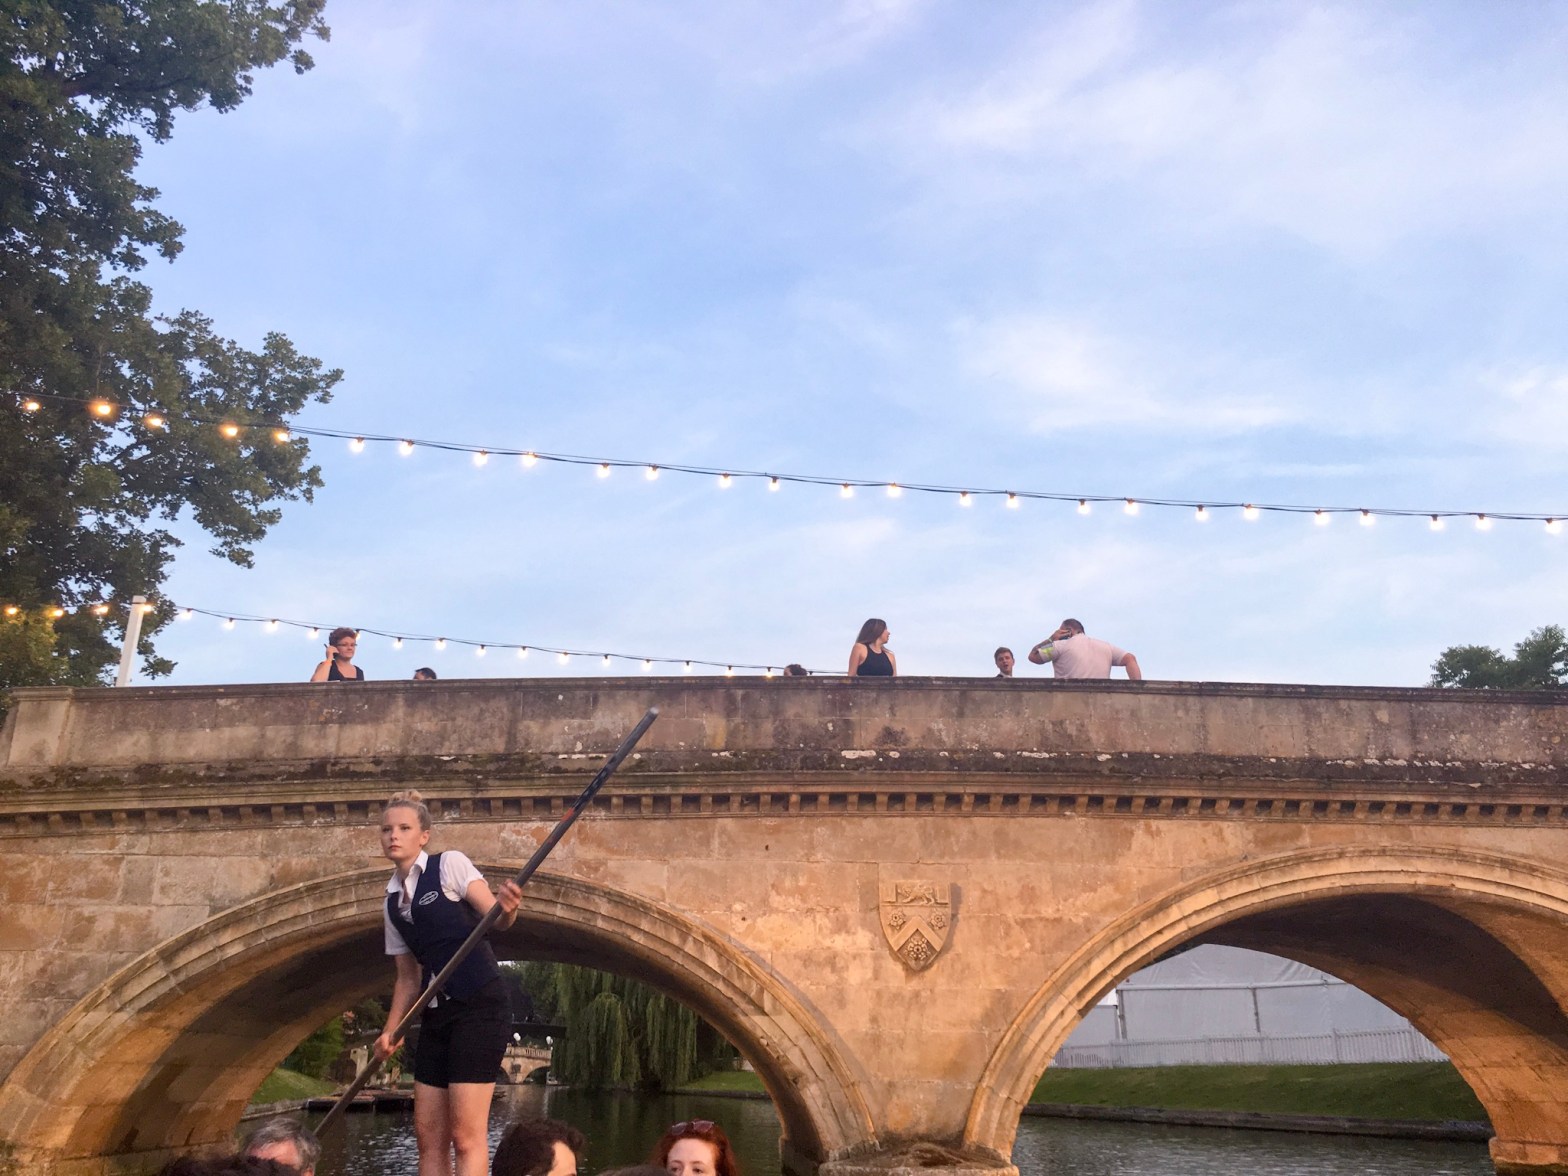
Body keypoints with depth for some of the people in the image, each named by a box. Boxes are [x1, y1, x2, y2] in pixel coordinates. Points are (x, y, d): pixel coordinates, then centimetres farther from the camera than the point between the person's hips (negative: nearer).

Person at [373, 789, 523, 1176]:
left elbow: (494, 918, -15)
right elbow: (408, 977, 18)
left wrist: (507, 909, -37)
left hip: (480, 1007, -7)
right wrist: (390, 1030, 7)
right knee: (428, 1136, 8)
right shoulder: (392, 903, 14)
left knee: (466, 1135, -8)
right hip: (436, 1015, 7)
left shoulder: (449, 864, -4)